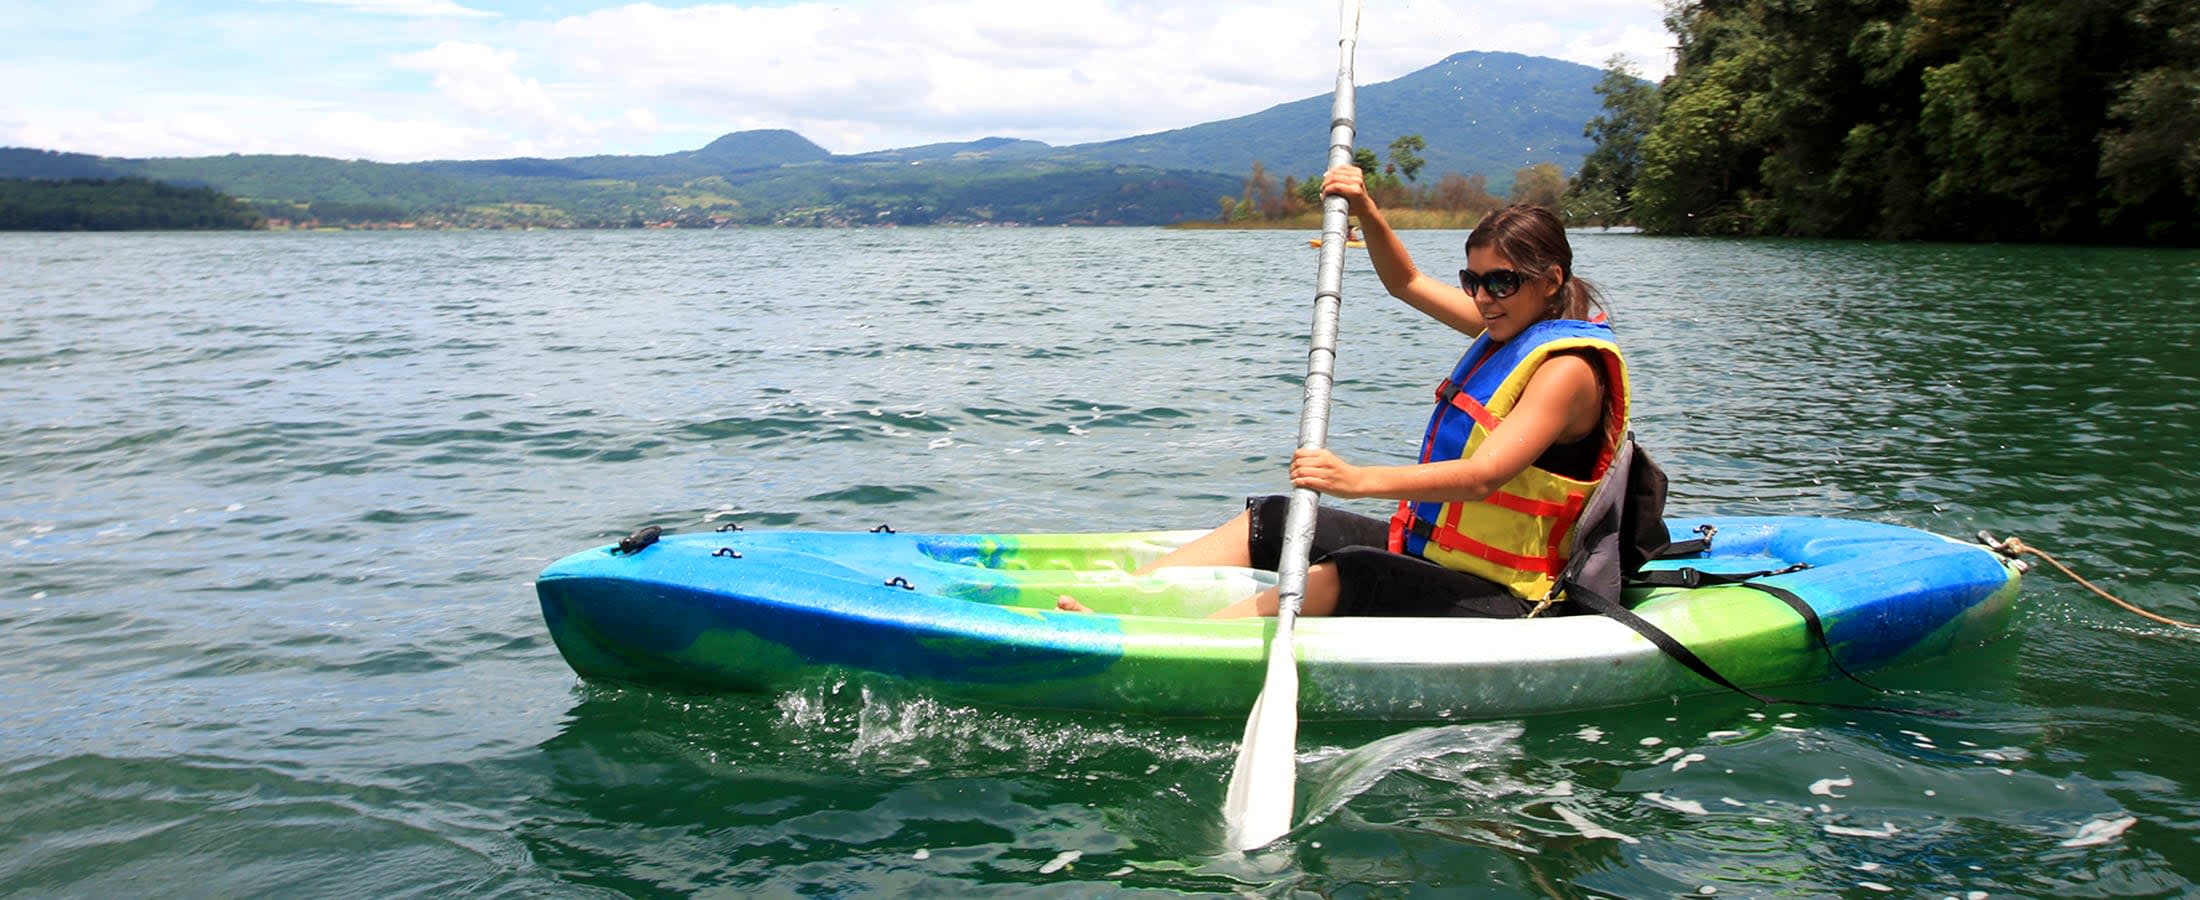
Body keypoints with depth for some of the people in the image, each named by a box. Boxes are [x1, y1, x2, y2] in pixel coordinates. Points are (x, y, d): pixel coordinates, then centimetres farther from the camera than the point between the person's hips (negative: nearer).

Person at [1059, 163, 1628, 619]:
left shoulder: (1569, 368, -18)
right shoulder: (1514, 326, 11)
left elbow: (1484, 475, -32)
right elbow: (1407, 284, 23)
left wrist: (1360, 480, -44)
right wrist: (1366, 212, 4)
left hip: (1495, 601, -10)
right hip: (1428, 552, 10)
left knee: (1339, 575, -35)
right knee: (1266, 522, 5)